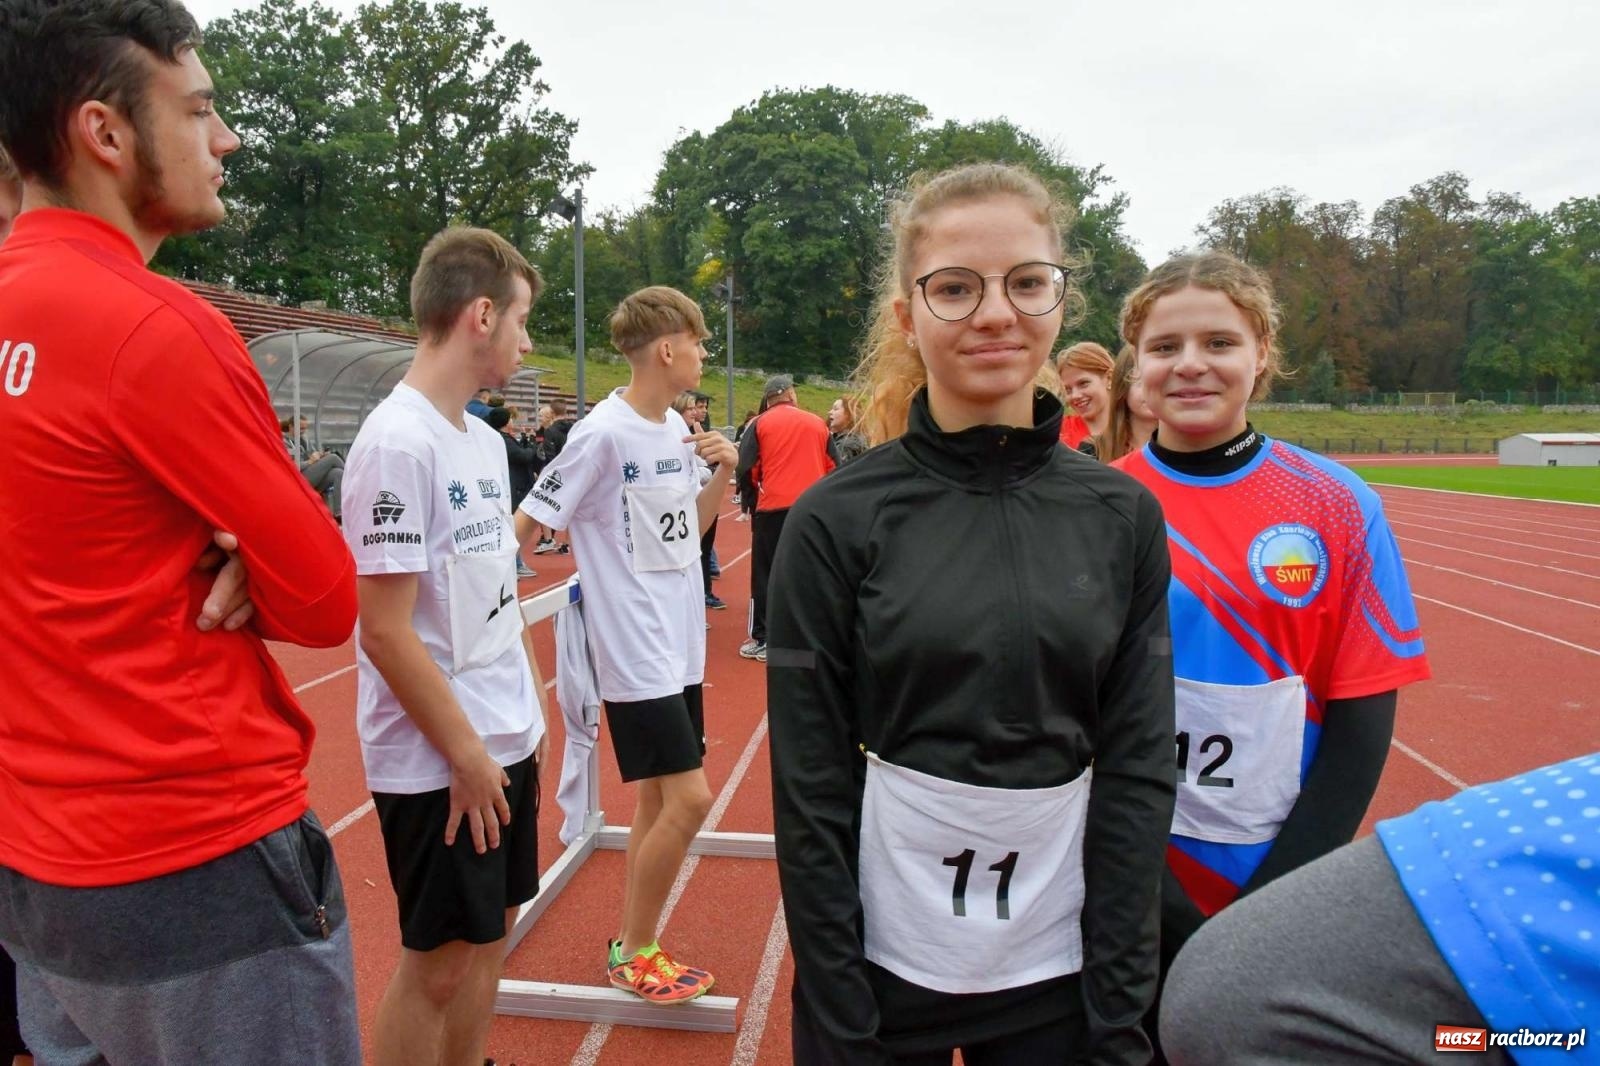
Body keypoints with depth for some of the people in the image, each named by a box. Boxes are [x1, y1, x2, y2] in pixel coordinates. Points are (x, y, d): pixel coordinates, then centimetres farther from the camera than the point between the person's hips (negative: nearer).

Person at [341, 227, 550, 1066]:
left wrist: (531, 711, 12)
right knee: (436, 960, 7)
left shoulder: (484, 441, 8)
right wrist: (465, 753, -15)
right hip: (440, 762, -8)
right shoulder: (397, 442, -18)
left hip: (505, 743, 8)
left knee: (488, 935, 19)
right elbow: (383, 628, -20)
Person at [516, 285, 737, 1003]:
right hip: (636, 655, -8)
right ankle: (633, 954, 12)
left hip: (680, 648, 8)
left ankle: (630, 947, 29)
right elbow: (525, 523, -12)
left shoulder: (677, 428, 7)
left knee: (658, 799, 13)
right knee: (688, 798, -9)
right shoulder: (603, 433, -16)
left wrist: (722, 473, 1)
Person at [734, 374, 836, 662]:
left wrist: (749, 502, 11)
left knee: (765, 575, 6)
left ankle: (762, 639, 6)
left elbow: (747, 468, -3)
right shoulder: (817, 423, 7)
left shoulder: (760, 424, 2)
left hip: (773, 508, -2)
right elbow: (833, 467, 8)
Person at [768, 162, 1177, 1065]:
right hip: (882, 959, -2)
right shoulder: (838, 520, -10)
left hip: (1060, 967, 2)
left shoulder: (1124, 517, -3)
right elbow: (810, 785, -9)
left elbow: (1139, 768, -2)